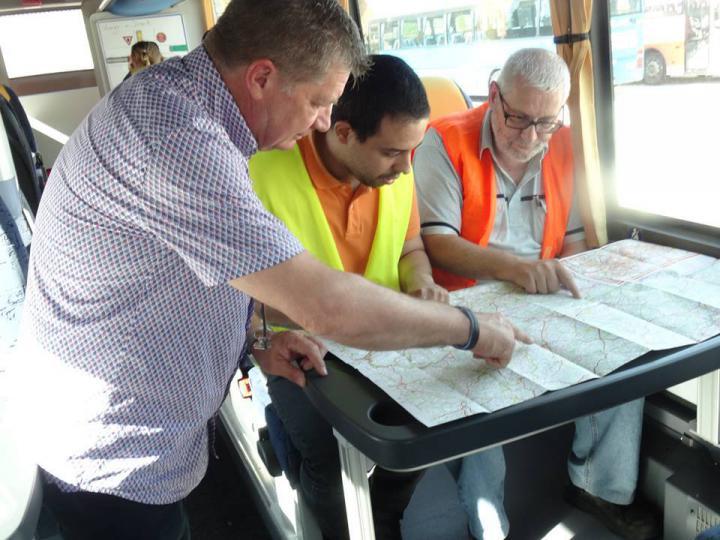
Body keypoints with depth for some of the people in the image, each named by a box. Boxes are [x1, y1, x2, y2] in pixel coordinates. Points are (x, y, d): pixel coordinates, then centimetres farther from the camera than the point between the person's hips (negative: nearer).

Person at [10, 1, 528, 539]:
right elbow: (329, 307, -33)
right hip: (115, 467, -8)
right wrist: (473, 328, -18)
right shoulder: (175, 138, -32)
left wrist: (252, 343, 0)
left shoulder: (172, 94, 0)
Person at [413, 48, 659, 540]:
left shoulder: (565, 147, 8)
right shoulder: (446, 142, -10)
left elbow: (574, 236, 14)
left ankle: (602, 486, 10)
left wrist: (568, 280, -7)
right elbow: (434, 241, -17)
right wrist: (512, 268, -30)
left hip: (547, 300, 5)